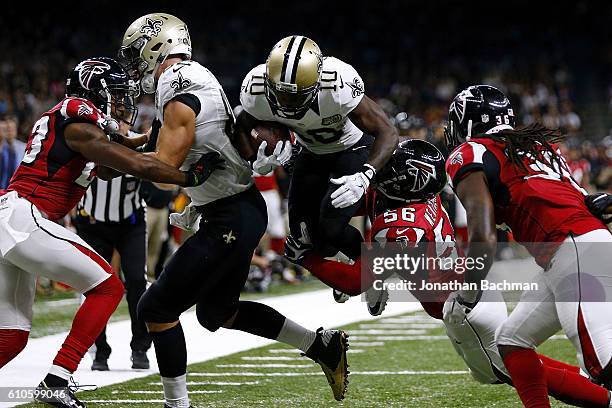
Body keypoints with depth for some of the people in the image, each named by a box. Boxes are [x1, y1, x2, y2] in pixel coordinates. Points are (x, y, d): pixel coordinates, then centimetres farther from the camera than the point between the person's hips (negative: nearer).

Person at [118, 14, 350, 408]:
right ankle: (321, 344, 23)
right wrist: (196, 207, 19)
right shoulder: (197, 77, 12)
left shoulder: (177, 86, -17)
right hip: (243, 209, 10)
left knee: (157, 308, -4)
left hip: (231, 220, -10)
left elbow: (164, 165, -19)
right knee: (216, 312, 23)